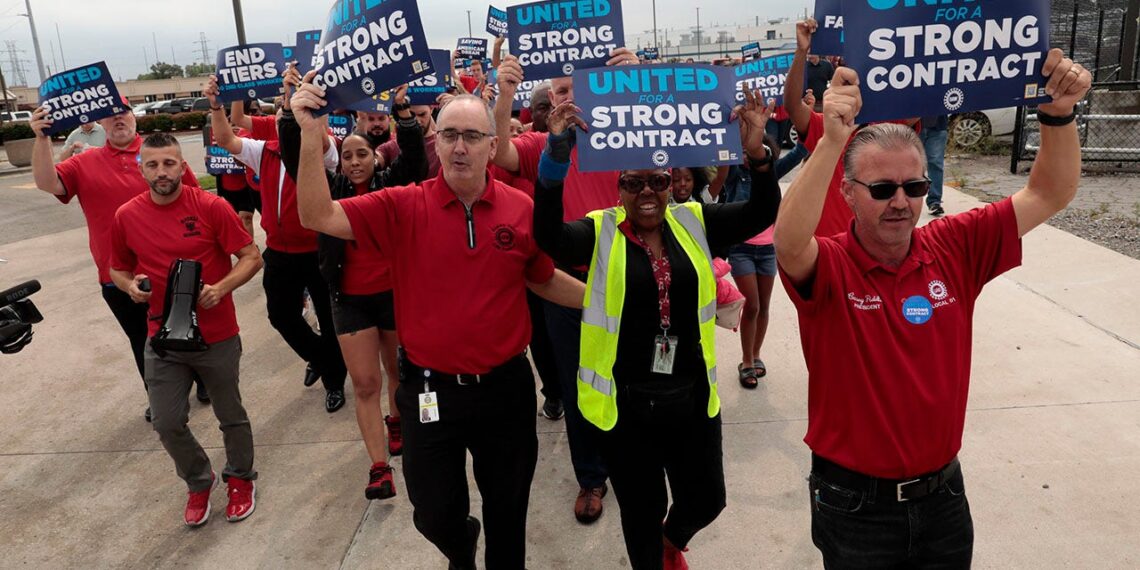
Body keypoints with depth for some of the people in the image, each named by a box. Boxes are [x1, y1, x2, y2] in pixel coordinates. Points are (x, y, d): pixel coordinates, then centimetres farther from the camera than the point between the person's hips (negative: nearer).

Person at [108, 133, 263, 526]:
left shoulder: (211, 207, -12)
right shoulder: (126, 216, -1)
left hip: (217, 337, -3)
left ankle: (240, 478, 38)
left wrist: (221, 288, -23)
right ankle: (199, 482, 34)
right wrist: (130, 286, -9)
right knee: (167, 424, 6)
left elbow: (252, 257, -8)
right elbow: (117, 269, 14)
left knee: (230, 415, 13)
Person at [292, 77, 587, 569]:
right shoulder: (404, 206, -9)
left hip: (506, 387, 1)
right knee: (436, 517, 18)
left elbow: (544, 280, 9)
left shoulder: (521, 209, -5)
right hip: (431, 390, 0)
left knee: (507, 510, 19)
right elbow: (318, 217, -17)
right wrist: (311, 133, -26)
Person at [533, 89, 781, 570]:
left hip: (692, 397, 3)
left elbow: (761, 213, -7)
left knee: (706, 501, 19)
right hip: (624, 403, -2)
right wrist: (557, 153, -38)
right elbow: (548, 234, -25)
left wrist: (756, 153, -26)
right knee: (641, 512, 16)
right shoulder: (600, 233, -6)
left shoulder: (694, 223, 2)